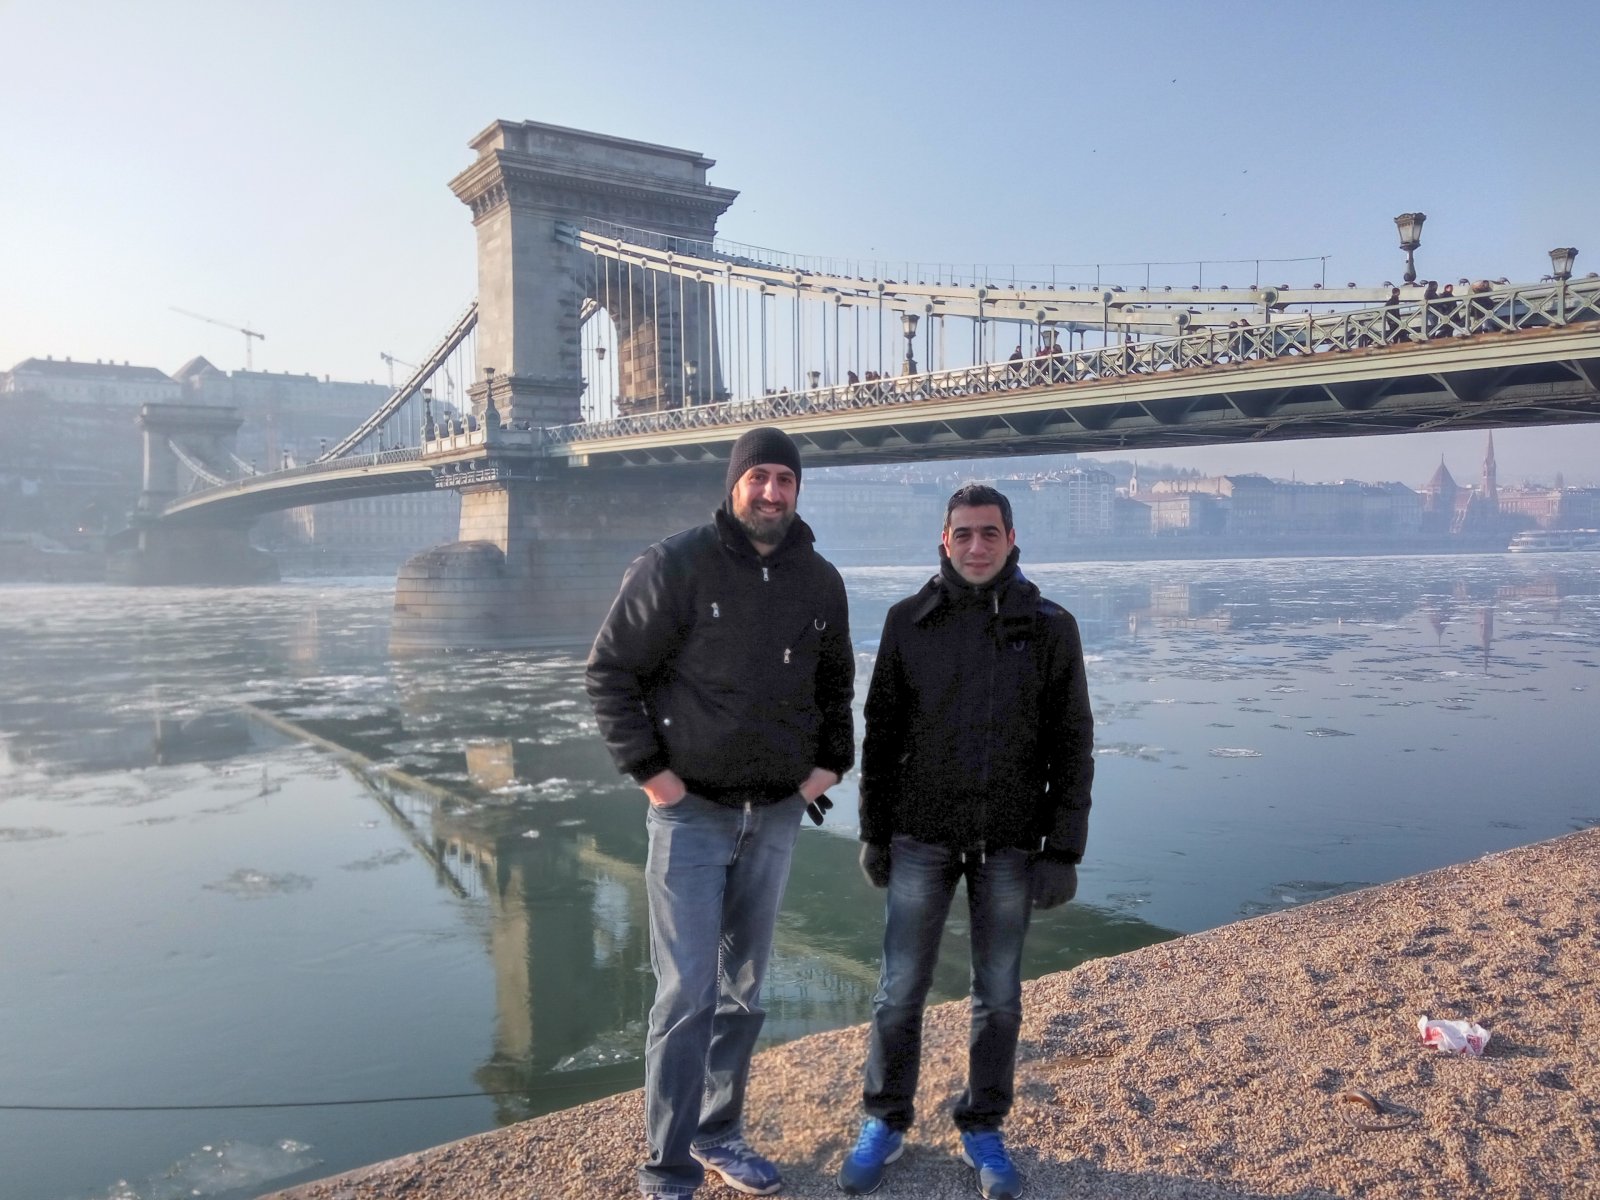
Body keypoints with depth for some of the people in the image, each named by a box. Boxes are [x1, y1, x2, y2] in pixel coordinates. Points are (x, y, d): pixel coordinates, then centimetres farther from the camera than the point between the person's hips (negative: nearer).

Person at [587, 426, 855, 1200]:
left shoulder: (821, 583, 4)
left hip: (777, 815, 5)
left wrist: (830, 761, 6)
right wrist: (647, 768, -13)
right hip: (692, 811, -5)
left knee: (744, 989, 15)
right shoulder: (675, 565, -12)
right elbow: (610, 671, -9)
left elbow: (836, 683, 17)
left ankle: (719, 1133, 32)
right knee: (688, 992, -3)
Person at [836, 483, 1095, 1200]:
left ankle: (982, 1129, 31)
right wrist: (873, 833, 3)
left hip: (1010, 842, 0)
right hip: (922, 836, 0)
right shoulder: (909, 621, -3)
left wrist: (1064, 850, -6)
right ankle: (884, 1125, 27)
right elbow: (881, 734, 3)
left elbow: (1071, 747, -2)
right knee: (900, 989, 7)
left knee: (998, 994, 12)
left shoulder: (1050, 628, -4)